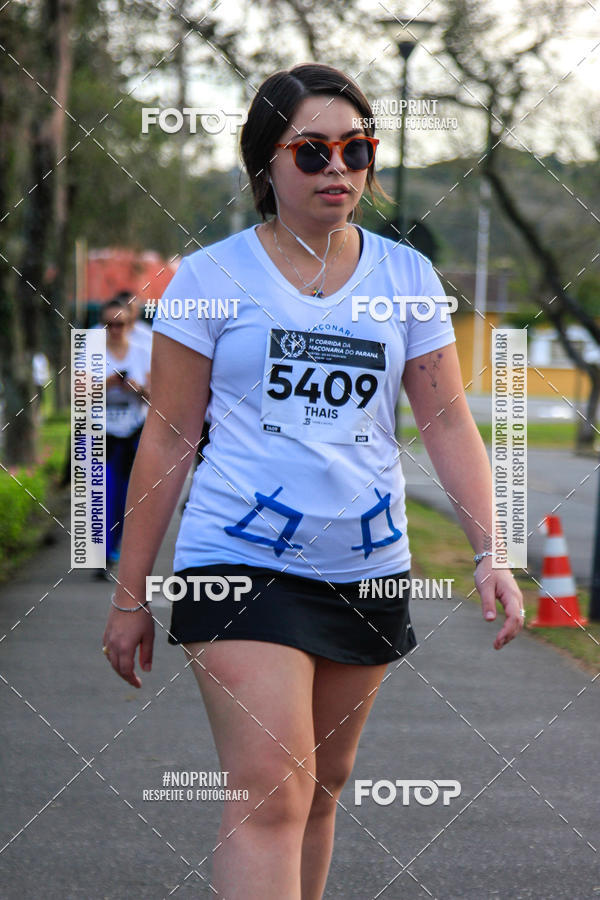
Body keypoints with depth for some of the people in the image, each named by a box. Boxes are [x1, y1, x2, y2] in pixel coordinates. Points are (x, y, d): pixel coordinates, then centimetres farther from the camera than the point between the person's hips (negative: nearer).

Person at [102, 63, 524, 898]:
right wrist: (131, 594, 0)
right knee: (270, 793, -16)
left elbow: (449, 424, 7)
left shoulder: (406, 276, 7)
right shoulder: (214, 275, -2)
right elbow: (169, 435, 0)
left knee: (319, 792, 13)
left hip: (368, 569, 4)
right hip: (241, 563, -4)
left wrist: (489, 552, -5)